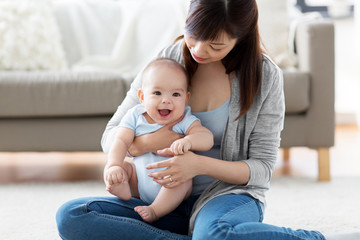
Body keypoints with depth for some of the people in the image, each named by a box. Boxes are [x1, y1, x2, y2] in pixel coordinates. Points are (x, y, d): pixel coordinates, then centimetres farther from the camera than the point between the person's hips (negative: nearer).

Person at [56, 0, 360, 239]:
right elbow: (110, 137, 6)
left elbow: (261, 169, -5)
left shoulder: (265, 76, -5)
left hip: (229, 193, -4)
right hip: (164, 201, 5)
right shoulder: (165, 62, 0)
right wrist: (148, 142, -18)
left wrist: (200, 164, -23)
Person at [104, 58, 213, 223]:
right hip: (139, 183, 3)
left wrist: (187, 141, -43)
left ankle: (155, 210, -31)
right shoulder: (135, 116, -1)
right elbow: (121, 141, -10)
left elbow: (207, 138, -21)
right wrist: (114, 166, -29)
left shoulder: (185, 120, -6)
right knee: (109, 168, -12)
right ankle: (122, 190, -39)